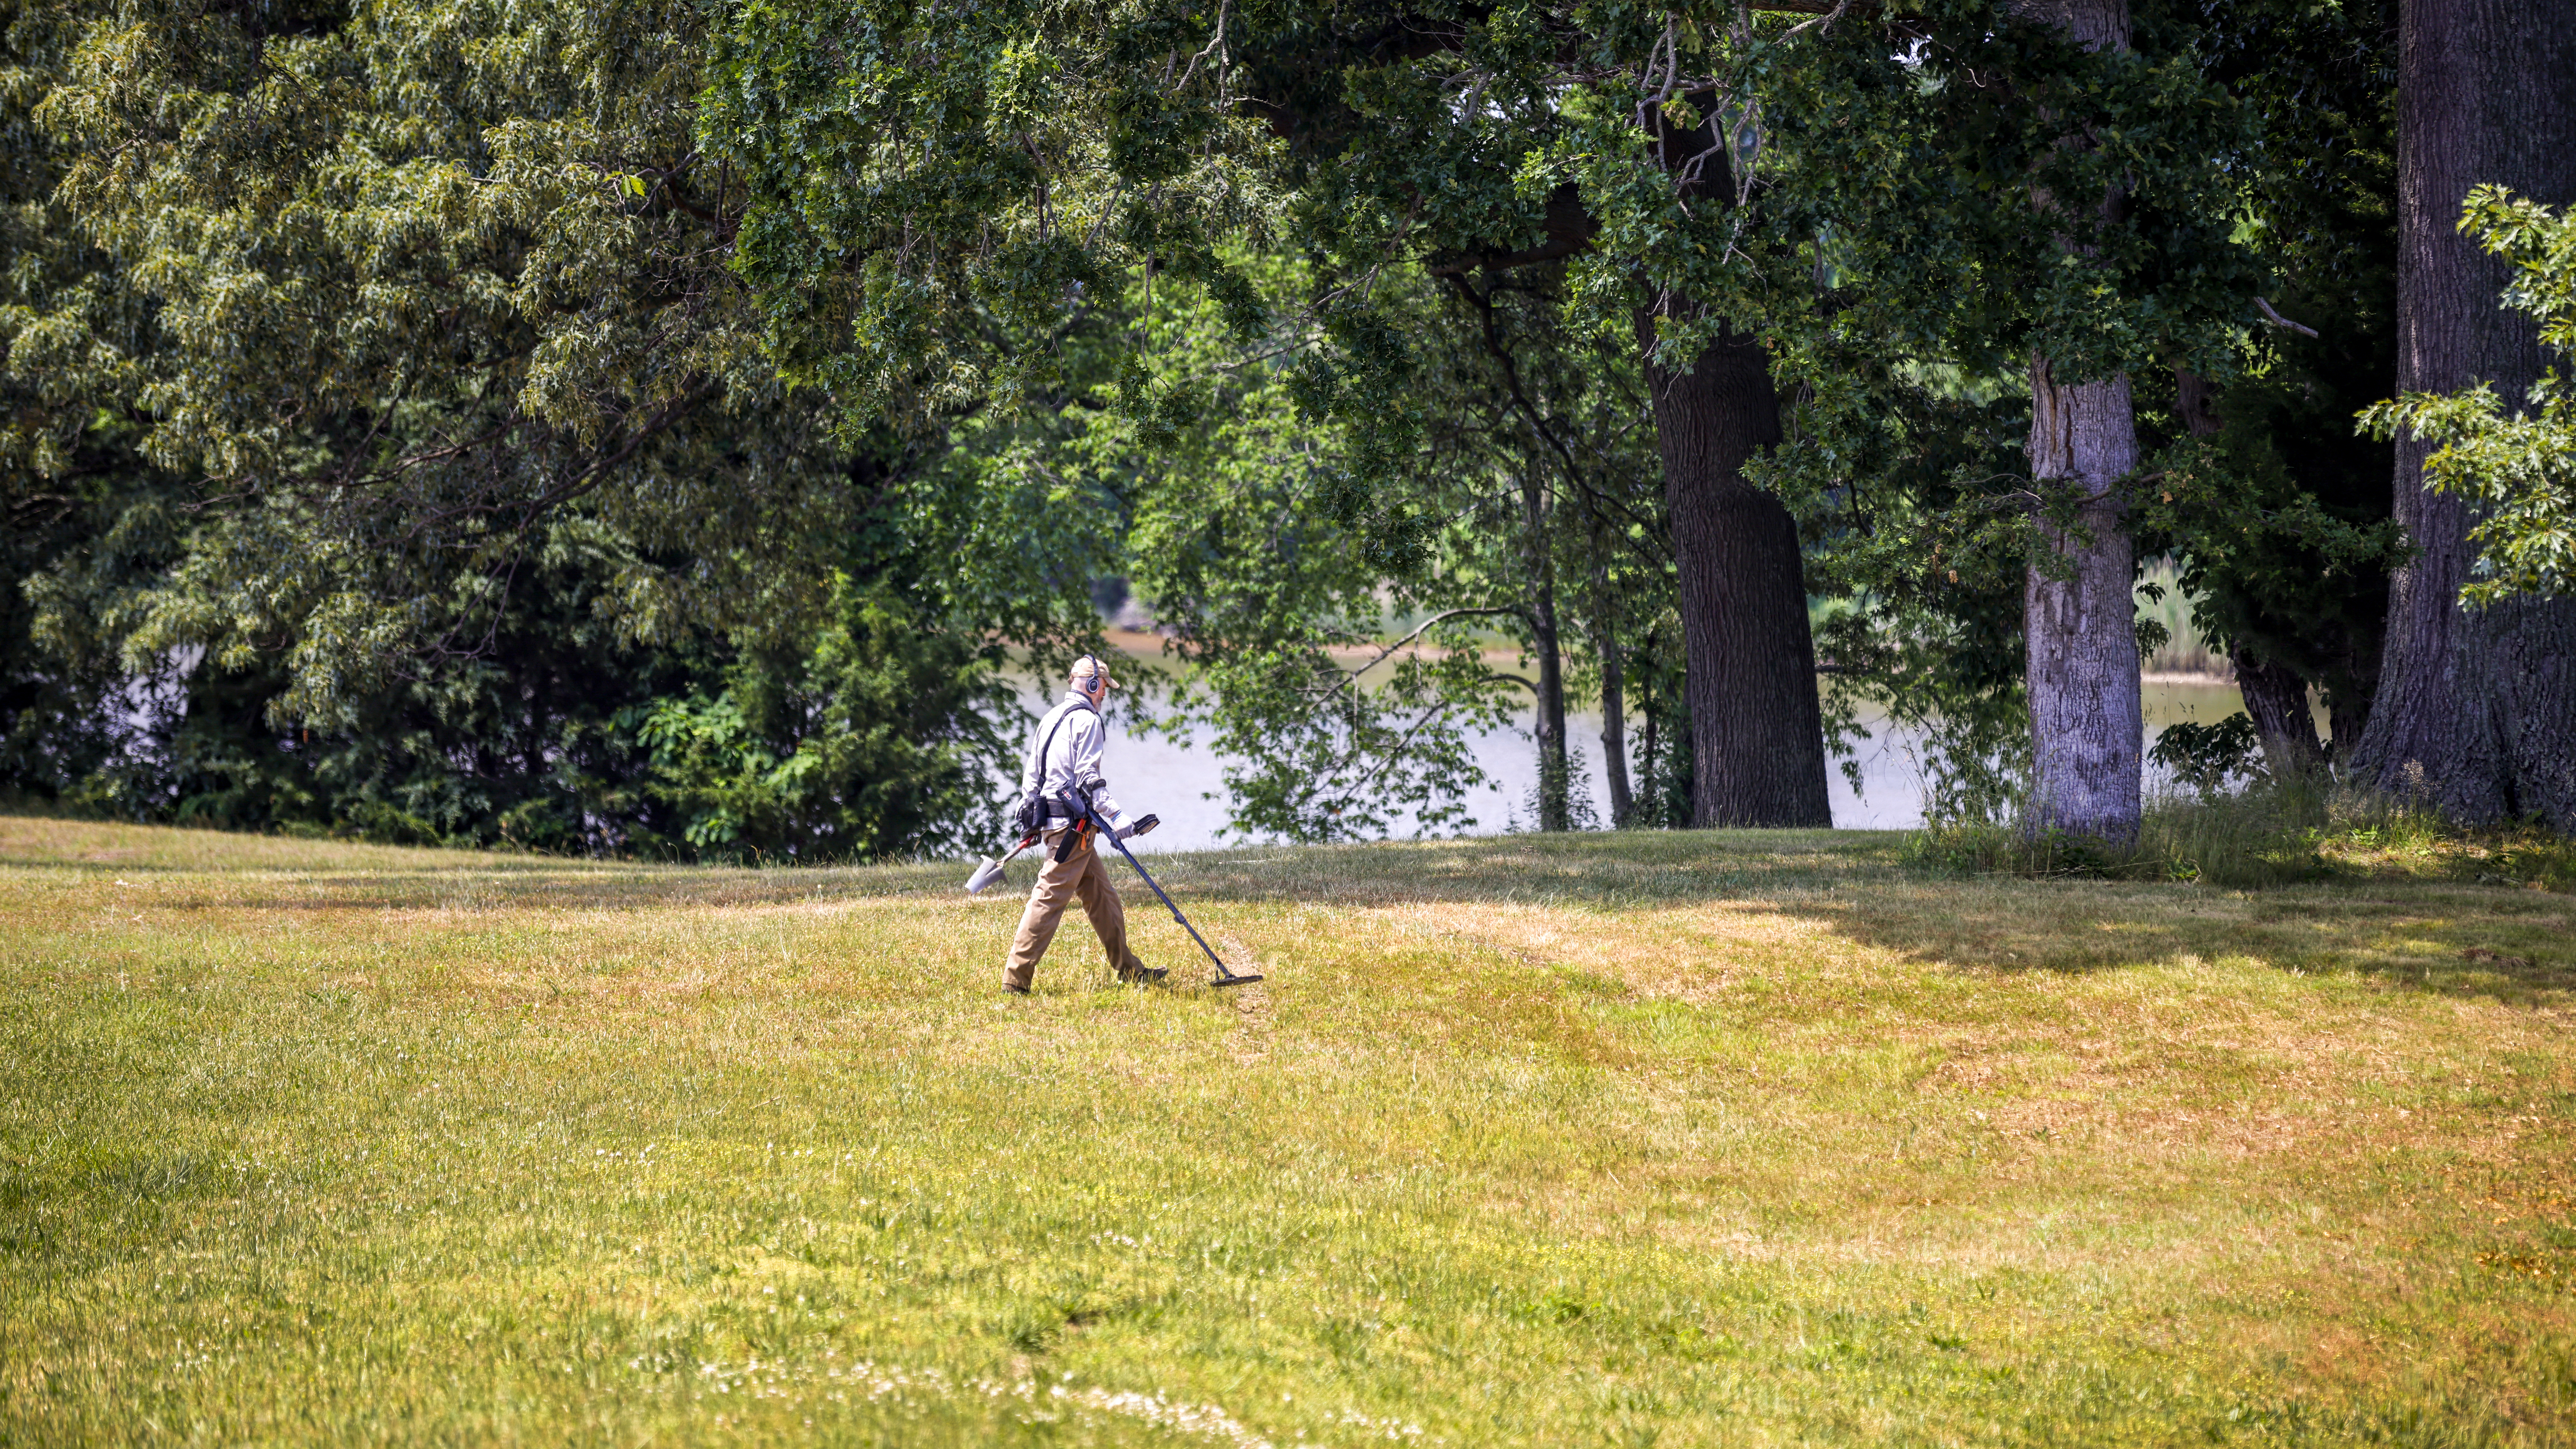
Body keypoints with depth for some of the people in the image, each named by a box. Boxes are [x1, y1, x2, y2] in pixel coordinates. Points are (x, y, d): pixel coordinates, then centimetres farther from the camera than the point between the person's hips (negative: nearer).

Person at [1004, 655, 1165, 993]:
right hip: (1073, 824, -10)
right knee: (1049, 900, -9)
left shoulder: (1051, 719, 17)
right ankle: (1016, 979, -11)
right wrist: (1116, 816, -20)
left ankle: (1128, 969, 20)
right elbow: (1088, 778, -18)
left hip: (1052, 818, 10)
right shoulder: (1087, 721, -11)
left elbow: (1031, 774, 19)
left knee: (1102, 896, 15)